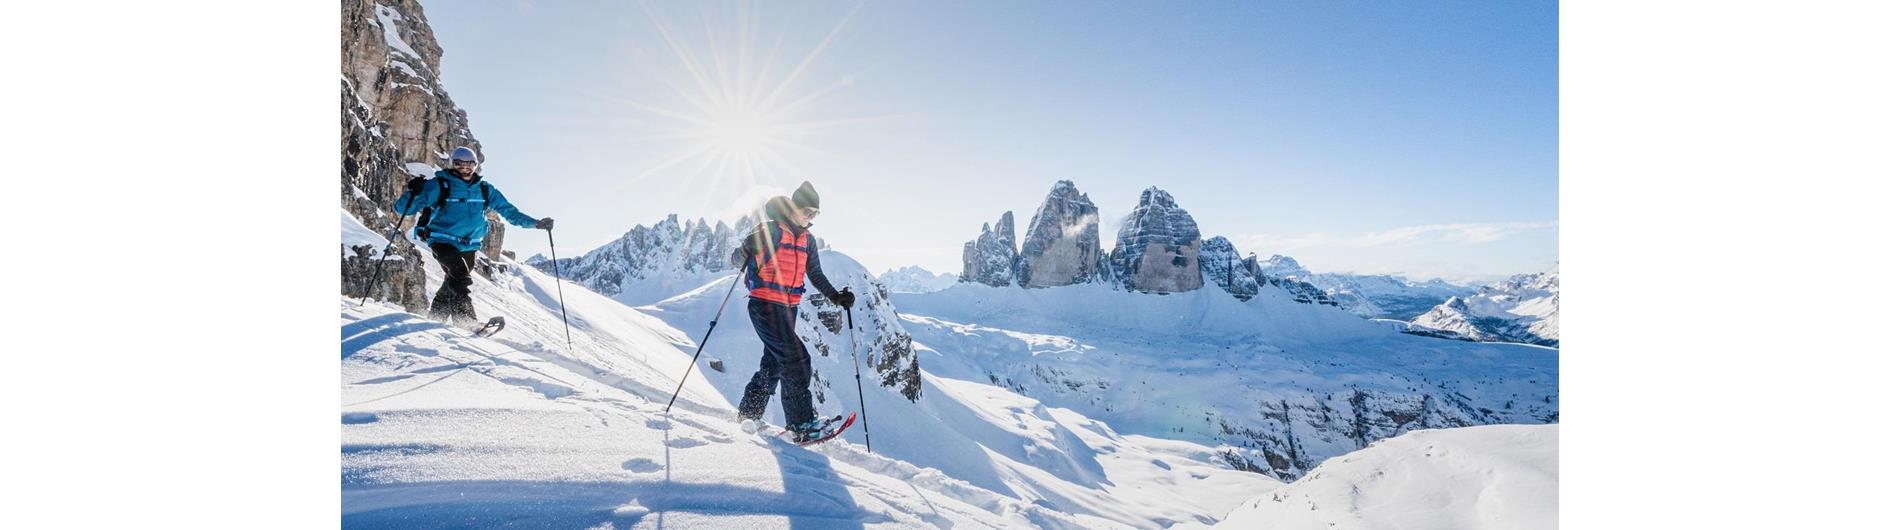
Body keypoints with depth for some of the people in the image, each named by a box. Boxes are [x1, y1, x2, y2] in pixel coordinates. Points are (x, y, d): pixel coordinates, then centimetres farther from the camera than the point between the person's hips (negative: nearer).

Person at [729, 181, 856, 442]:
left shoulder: (806, 239, 13)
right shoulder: (770, 230, -9)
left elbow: (815, 274, 19)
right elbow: (738, 258, -8)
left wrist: (835, 296, 8)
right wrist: (742, 254, -32)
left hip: (789, 308, 8)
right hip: (765, 305, -8)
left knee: (774, 362, 14)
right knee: (796, 360, -14)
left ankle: (749, 413, 30)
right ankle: (801, 423, -10)